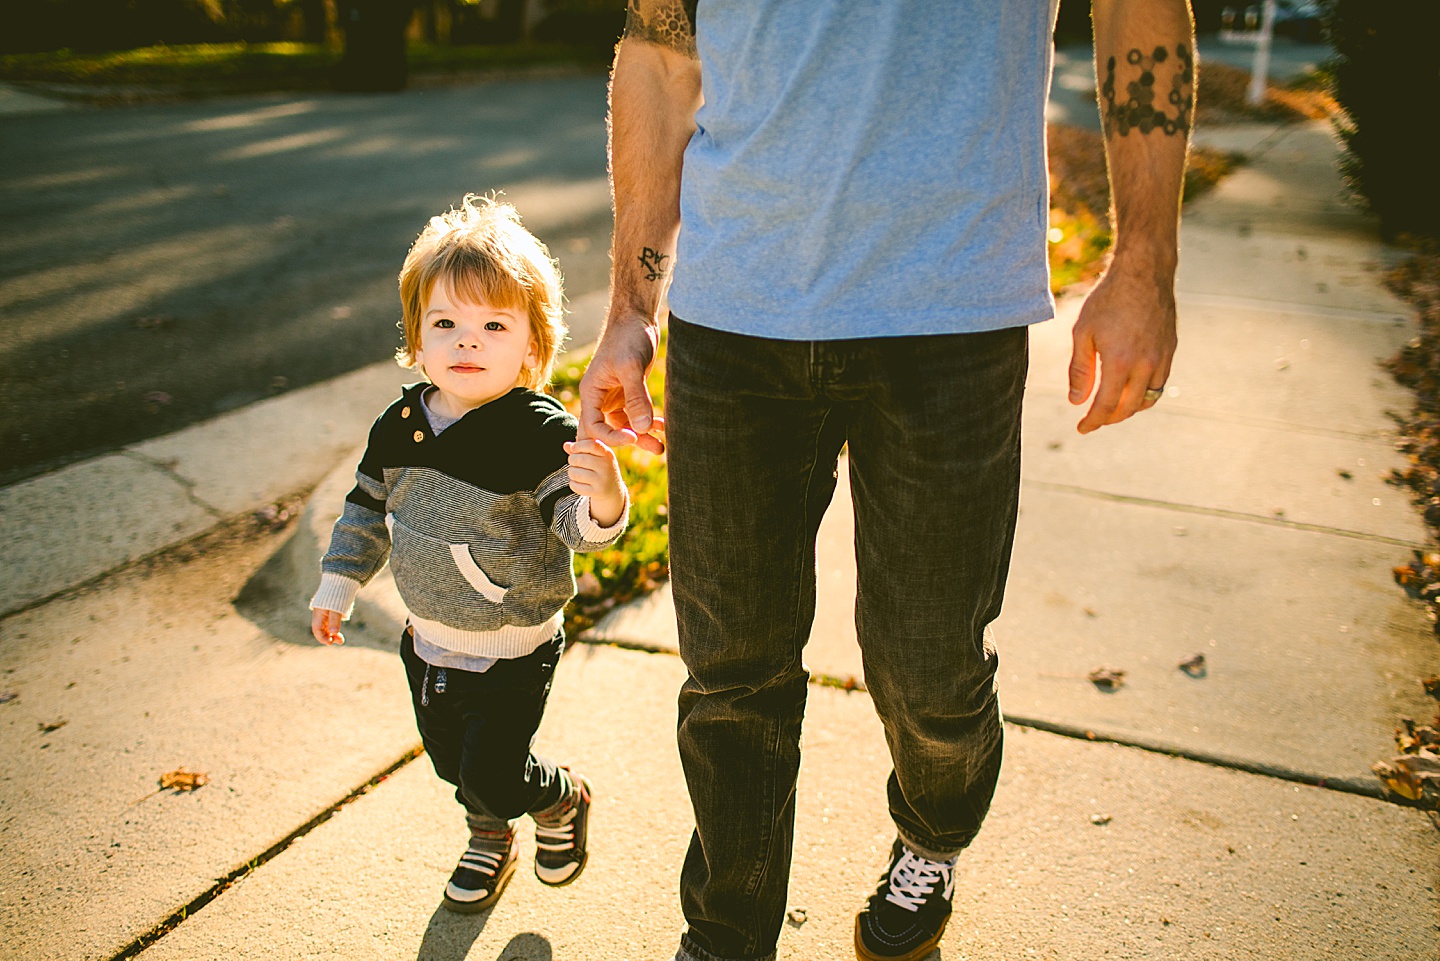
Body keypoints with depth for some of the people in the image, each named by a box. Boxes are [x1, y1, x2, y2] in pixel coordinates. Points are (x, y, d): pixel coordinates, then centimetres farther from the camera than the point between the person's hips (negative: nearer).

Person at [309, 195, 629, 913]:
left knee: (492, 775, -1)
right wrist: (338, 585, 13)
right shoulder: (399, 426, -7)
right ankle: (489, 839, 52)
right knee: (451, 761, 22)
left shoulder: (538, 433, -25)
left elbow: (579, 524, -32)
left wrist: (602, 499, -54)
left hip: (512, 649, -6)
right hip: (427, 639, 6)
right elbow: (368, 506, 9)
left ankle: (563, 799, 34)